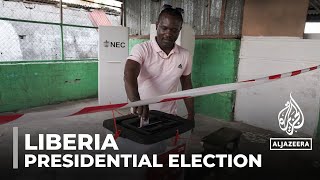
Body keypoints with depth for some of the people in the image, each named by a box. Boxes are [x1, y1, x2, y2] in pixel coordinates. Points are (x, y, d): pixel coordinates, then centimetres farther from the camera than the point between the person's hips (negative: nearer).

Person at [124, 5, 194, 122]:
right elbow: (129, 76, -30)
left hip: (170, 116, 3)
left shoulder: (185, 56, -3)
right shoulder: (141, 49, -14)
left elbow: (187, 86, 7)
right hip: (141, 115, -2)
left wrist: (191, 115, 8)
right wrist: (136, 101, -48)